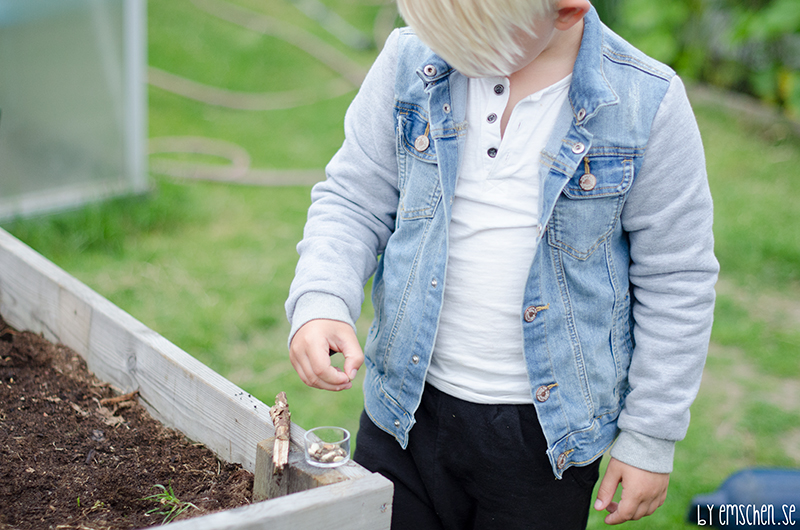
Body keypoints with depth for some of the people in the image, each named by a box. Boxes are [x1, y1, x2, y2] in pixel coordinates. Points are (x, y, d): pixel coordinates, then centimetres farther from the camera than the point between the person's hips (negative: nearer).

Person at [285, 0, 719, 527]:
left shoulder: (646, 104, -15)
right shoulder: (410, 61, -7)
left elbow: (677, 282, -7)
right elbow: (353, 199, 2)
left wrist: (651, 439, -3)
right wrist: (319, 301, -18)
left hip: (547, 431, -2)